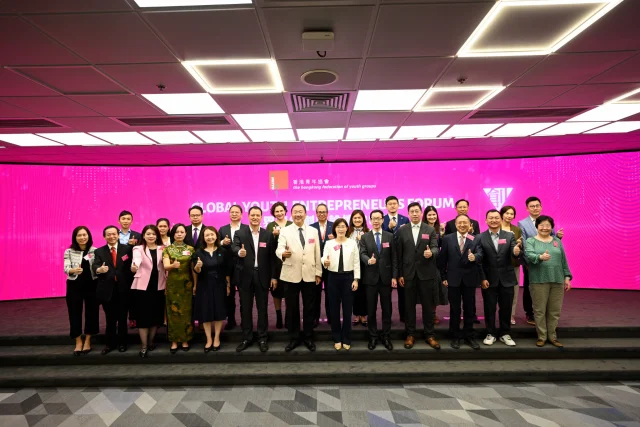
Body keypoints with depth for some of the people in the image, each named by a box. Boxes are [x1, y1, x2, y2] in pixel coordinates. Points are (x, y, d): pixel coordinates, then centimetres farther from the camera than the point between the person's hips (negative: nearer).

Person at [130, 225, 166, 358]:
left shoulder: (162, 249, 7)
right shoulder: (138, 248, -1)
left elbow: (166, 266, 6)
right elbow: (137, 259, -23)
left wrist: (167, 284, 1)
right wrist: (134, 266, -46)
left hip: (159, 287, 3)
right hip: (142, 286, -2)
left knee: (156, 316, 9)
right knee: (143, 316, -1)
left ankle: (150, 342, 27)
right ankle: (144, 346, 11)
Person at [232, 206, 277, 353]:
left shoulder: (268, 235, 4)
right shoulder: (239, 234, 2)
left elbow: (271, 257, 3)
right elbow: (234, 247, -16)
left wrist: (273, 277, 0)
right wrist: (239, 252, -40)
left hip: (262, 276, 0)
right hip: (245, 276, 0)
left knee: (262, 308, 8)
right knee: (245, 308, 9)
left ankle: (262, 338, 21)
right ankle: (246, 338, 23)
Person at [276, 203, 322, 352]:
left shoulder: (314, 231, 7)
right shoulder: (285, 231, -1)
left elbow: (317, 253, 7)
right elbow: (279, 249, -15)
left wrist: (318, 273, 3)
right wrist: (283, 253, -38)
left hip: (309, 275, 2)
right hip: (291, 275, -1)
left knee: (309, 308, 10)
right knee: (292, 308, 8)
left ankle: (308, 337, 25)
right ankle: (294, 338, 23)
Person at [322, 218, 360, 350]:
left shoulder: (353, 242, 1)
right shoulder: (329, 243, 2)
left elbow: (356, 262, 2)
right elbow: (324, 259, -8)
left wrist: (356, 279, -4)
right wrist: (325, 262, -31)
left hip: (348, 277, 0)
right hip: (333, 277, 1)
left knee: (347, 309, 6)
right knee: (334, 309, 7)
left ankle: (346, 339, 18)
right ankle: (337, 339, 20)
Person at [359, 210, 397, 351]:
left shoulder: (390, 236, 4)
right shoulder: (364, 237, 4)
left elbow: (394, 258, 2)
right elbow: (362, 254, -8)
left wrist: (394, 276, -3)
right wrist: (369, 260, -31)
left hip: (386, 277, 0)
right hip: (370, 277, 0)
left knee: (386, 309, 8)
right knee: (371, 309, 7)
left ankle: (386, 337, 20)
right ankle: (373, 336, 20)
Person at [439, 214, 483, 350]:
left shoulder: (475, 240, 1)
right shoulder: (447, 239, 1)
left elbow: (480, 255, -15)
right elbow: (442, 259, 1)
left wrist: (474, 257, -38)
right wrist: (443, 277, -1)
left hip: (470, 279, 1)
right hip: (453, 279, 0)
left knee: (469, 309, 11)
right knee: (454, 309, 8)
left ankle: (469, 337, 24)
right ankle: (455, 337, 21)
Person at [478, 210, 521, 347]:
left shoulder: (510, 236, 2)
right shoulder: (480, 238, -3)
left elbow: (513, 255, -9)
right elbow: (479, 260, -5)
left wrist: (517, 252, -32)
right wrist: (482, 278, -10)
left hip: (506, 279, 2)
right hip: (489, 279, -1)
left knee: (506, 308, 11)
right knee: (489, 308, 8)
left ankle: (505, 334, 26)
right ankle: (491, 333, 22)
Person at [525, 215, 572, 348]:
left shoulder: (557, 241, 13)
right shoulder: (531, 241, 2)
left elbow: (564, 261, 14)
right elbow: (529, 255, -16)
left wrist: (567, 277, 9)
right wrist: (540, 257, -35)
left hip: (557, 280, 3)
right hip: (539, 281, -3)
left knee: (555, 311, 8)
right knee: (540, 310, 2)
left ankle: (552, 336, 21)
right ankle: (541, 337, 14)